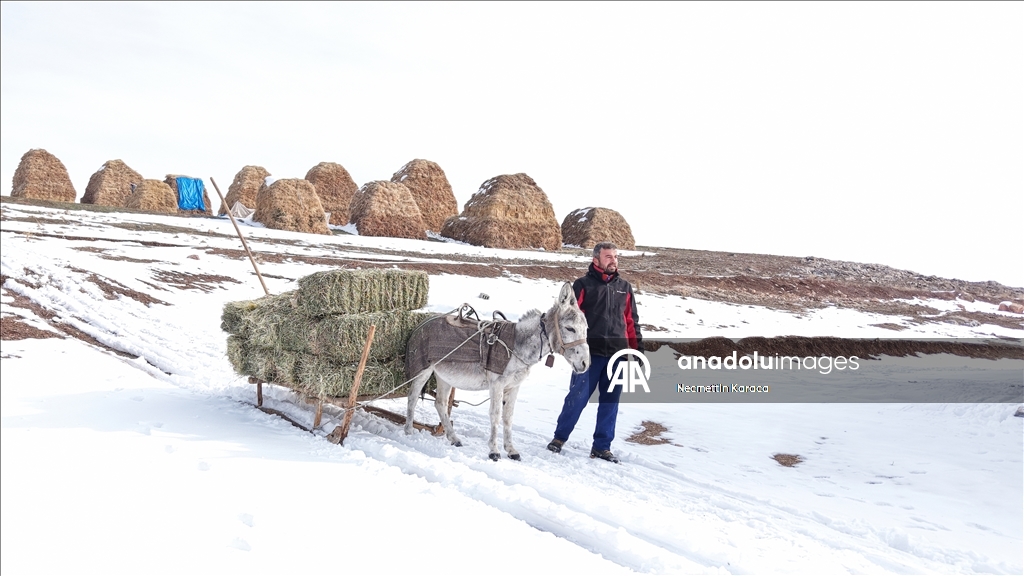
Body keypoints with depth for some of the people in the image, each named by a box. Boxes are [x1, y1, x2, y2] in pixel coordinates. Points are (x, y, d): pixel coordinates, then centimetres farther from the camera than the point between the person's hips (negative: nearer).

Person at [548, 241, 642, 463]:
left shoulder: (624, 288, 15)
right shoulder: (583, 285, 1)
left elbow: (632, 321, 17)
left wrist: (638, 348, 13)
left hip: (617, 354, 4)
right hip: (590, 353, -4)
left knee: (610, 401, 8)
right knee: (578, 397, -2)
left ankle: (602, 447, 18)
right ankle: (560, 437, 17)